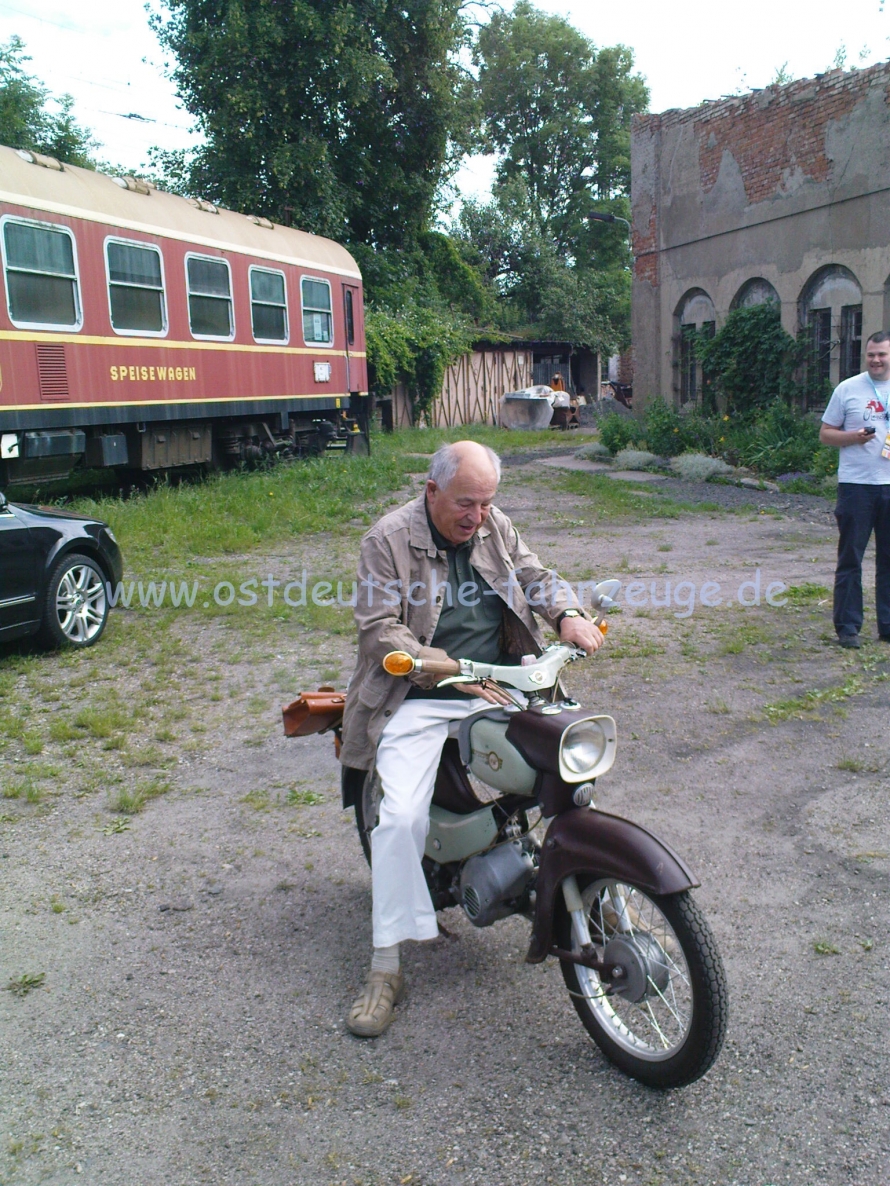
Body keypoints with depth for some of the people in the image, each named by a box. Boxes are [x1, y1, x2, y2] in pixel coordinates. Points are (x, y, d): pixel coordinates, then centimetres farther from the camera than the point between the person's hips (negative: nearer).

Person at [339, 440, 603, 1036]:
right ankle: (386, 969, -7)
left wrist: (569, 614, -7)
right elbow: (378, 629, -13)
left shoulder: (496, 527, 9)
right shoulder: (389, 539, -8)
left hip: (499, 687, 5)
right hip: (421, 701, -5)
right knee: (401, 817, -20)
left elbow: (536, 575, 16)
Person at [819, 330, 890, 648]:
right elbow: (825, 433, 3)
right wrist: (853, 437, -15)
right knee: (850, 558, 0)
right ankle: (847, 627, 7)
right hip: (856, 484, -3)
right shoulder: (847, 389, 2)